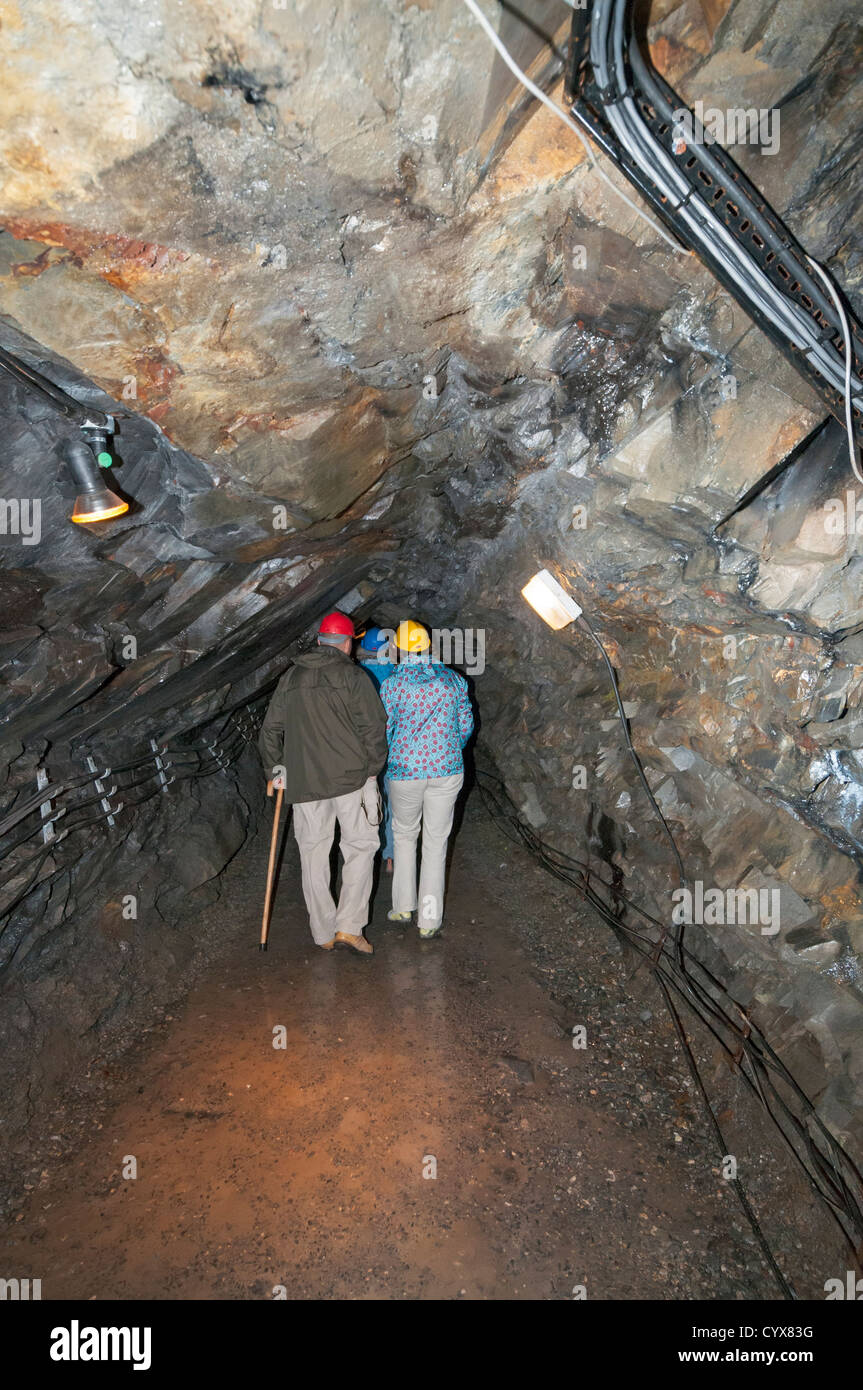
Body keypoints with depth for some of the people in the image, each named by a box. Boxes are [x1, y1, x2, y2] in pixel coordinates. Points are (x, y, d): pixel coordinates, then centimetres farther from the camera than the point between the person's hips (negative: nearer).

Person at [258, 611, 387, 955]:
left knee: (313, 853, 11)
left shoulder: (291, 677, 11)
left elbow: (269, 730, 15)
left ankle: (323, 933, 18)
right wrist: (372, 771, 2)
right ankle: (349, 926, 1)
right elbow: (373, 728, -9)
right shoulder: (353, 676, -3)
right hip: (350, 776, -4)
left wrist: (275, 768, 26)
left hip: (303, 781, 4)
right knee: (360, 846, 8)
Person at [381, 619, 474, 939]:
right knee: (436, 841, 9)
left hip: (405, 771, -2)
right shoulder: (453, 680, 3)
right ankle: (429, 919, 14)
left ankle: (403, 906, 24)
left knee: (404, 835, 20)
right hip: (447, 769, 2)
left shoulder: (392, 684, -6)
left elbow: (384, 731, -1)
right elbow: (466, 725, 8)